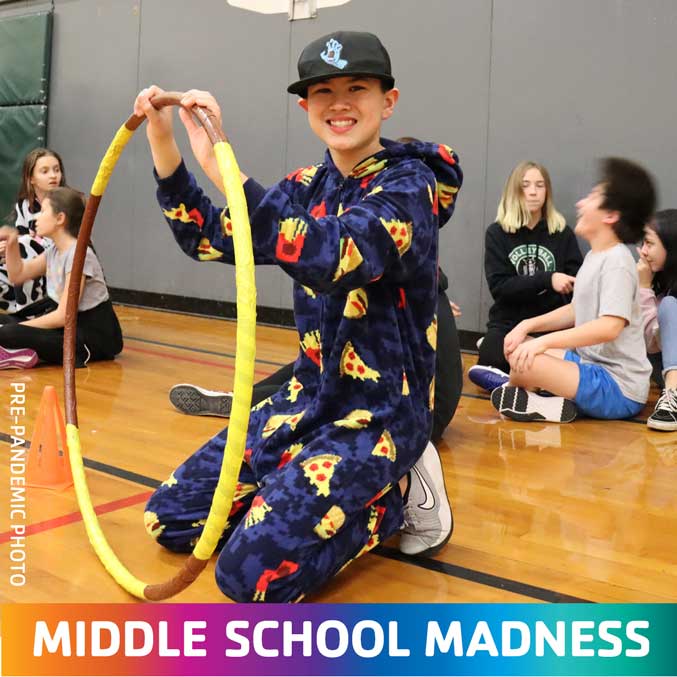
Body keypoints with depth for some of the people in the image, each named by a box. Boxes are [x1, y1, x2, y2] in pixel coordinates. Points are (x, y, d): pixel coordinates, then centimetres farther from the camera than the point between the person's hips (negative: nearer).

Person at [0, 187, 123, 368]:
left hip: (95, 337, -9)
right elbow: (18, 276, 20)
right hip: (70, 327, 9)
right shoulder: (54, 251, 10)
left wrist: (16, 329, -16)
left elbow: (64, 316, -22)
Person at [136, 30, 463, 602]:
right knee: (171, 518, 6)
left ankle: (398, 496, 2)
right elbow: (209, 239, 8)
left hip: (381, 413, -7)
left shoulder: (409, 187, -16)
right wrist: (162, 142, -4)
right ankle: (311, 493, 18)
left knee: (253, 573, -19)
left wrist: (218, 162, -39)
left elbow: (329, 257, -36)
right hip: (311, 397, 7)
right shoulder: (311, 186, 7)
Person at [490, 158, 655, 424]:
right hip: (590, 363, 10)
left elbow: (609, 327, -29)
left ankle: (518, 398, 2)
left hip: (618, 389, -10)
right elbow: (577, 310, 18)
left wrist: (544, 341, -28)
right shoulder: (594, 255, 11)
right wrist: (528, 325, 5)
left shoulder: (617, 261, -18)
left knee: (523, 359, -26)